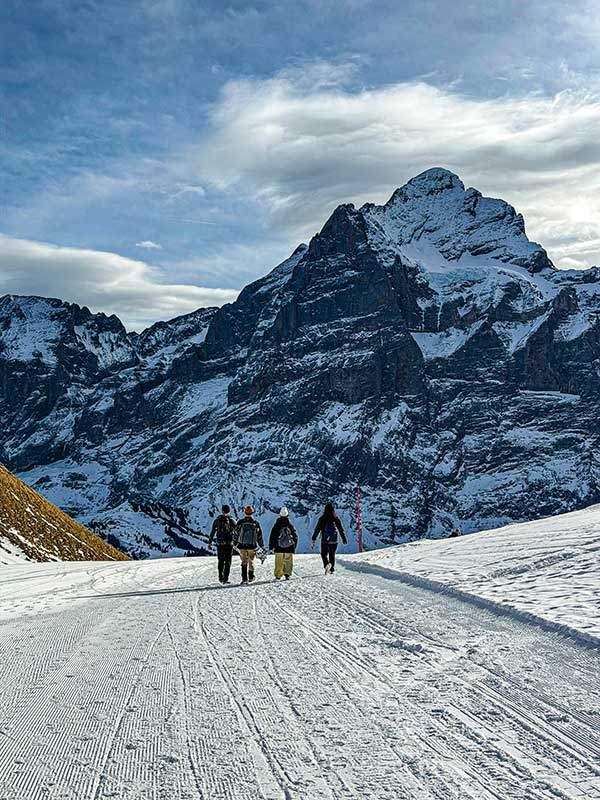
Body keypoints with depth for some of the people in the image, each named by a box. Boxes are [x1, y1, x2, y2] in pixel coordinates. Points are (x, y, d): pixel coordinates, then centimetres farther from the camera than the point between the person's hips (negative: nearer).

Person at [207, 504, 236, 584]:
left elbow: (212, 532, 6)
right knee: (228, 561, 4)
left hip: (219, 544, 2)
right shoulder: (232, 521, -5)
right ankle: (225, 578, -2)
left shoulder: (217, 520, 2)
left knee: (220, 561, 15)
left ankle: (221, 578, 16)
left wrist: (210, 543, 12)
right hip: (229, 544, -2)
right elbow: (237, 532, 1)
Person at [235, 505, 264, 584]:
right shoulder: (255, 523, -2)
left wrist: (236, 543, 14)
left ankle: (244, 578, -8)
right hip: (252, 545, 0)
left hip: (242, 545, 0)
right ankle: (251, 577, 24)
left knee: (244, 562, 4)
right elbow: (259, 535, 4)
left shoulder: (240, 522, -4)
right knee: (251, 561, 17)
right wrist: (261, 545, 14)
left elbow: (236, 533, 2)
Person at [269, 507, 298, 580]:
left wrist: (271, 546, 9)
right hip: (289, 548, 0)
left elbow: (272, 537, 2)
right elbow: (295, 536, 8)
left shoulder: (276, 526, 0)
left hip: (279, 548, 0)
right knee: (288, 561, 5)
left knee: (279, 563, 6)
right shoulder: (290, 526, 0)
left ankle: (278, 575, 3)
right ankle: (287, 574, -7)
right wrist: (294, 546, 20)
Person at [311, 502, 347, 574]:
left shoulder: (322, 519, -6)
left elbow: (317, 529, -6)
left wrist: (313, 540, -2)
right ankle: (332, 568, 23)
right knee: (332, 555, 18)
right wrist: (344, 539, 17)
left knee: (324, 554, 9)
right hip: (334, 541, 2)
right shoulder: (336, 518, -3)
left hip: (325, 540, -2)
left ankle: (327, 564, -18)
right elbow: (341, 529, 4)